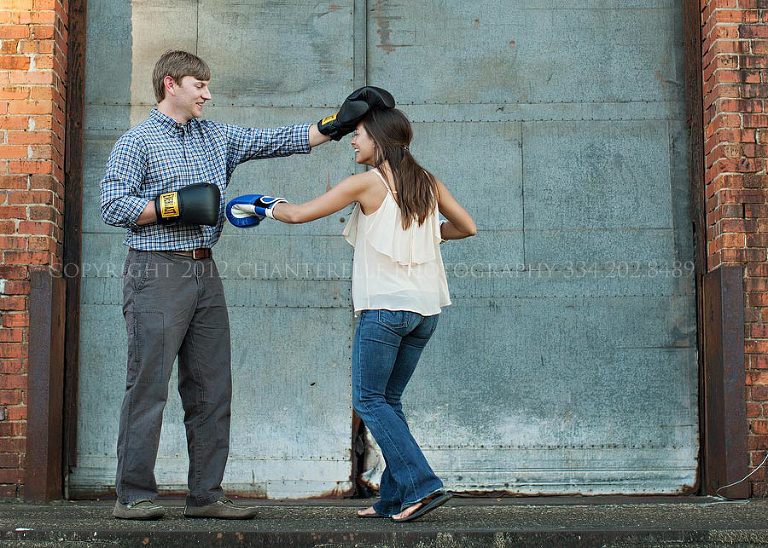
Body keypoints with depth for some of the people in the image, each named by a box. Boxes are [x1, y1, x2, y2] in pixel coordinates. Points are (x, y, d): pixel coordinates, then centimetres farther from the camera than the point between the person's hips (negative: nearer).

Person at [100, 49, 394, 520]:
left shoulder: (216, 136, 18)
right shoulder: (137, 143, 0)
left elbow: (275, 141, 14)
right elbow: (113, 207, -8)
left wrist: (337, 125, 5)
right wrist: (175, 205, -14)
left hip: (205, 272, 7)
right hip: (157, 272, -7)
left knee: (212, 389, 5)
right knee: (149, 385, -7)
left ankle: (206, 495, 11)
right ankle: (133, 496, 0)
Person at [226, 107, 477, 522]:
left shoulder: (367, 183, -6)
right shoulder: (427, 182, 10)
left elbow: (300, 214, -4)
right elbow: (467, 226, 18)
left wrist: (265, 206, 14)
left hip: (385, 307, -7)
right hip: (426, 308, 7)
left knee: (369, 400, 0)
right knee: (389, 400, 14)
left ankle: (421, 485, -12)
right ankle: (394, 498, 11)